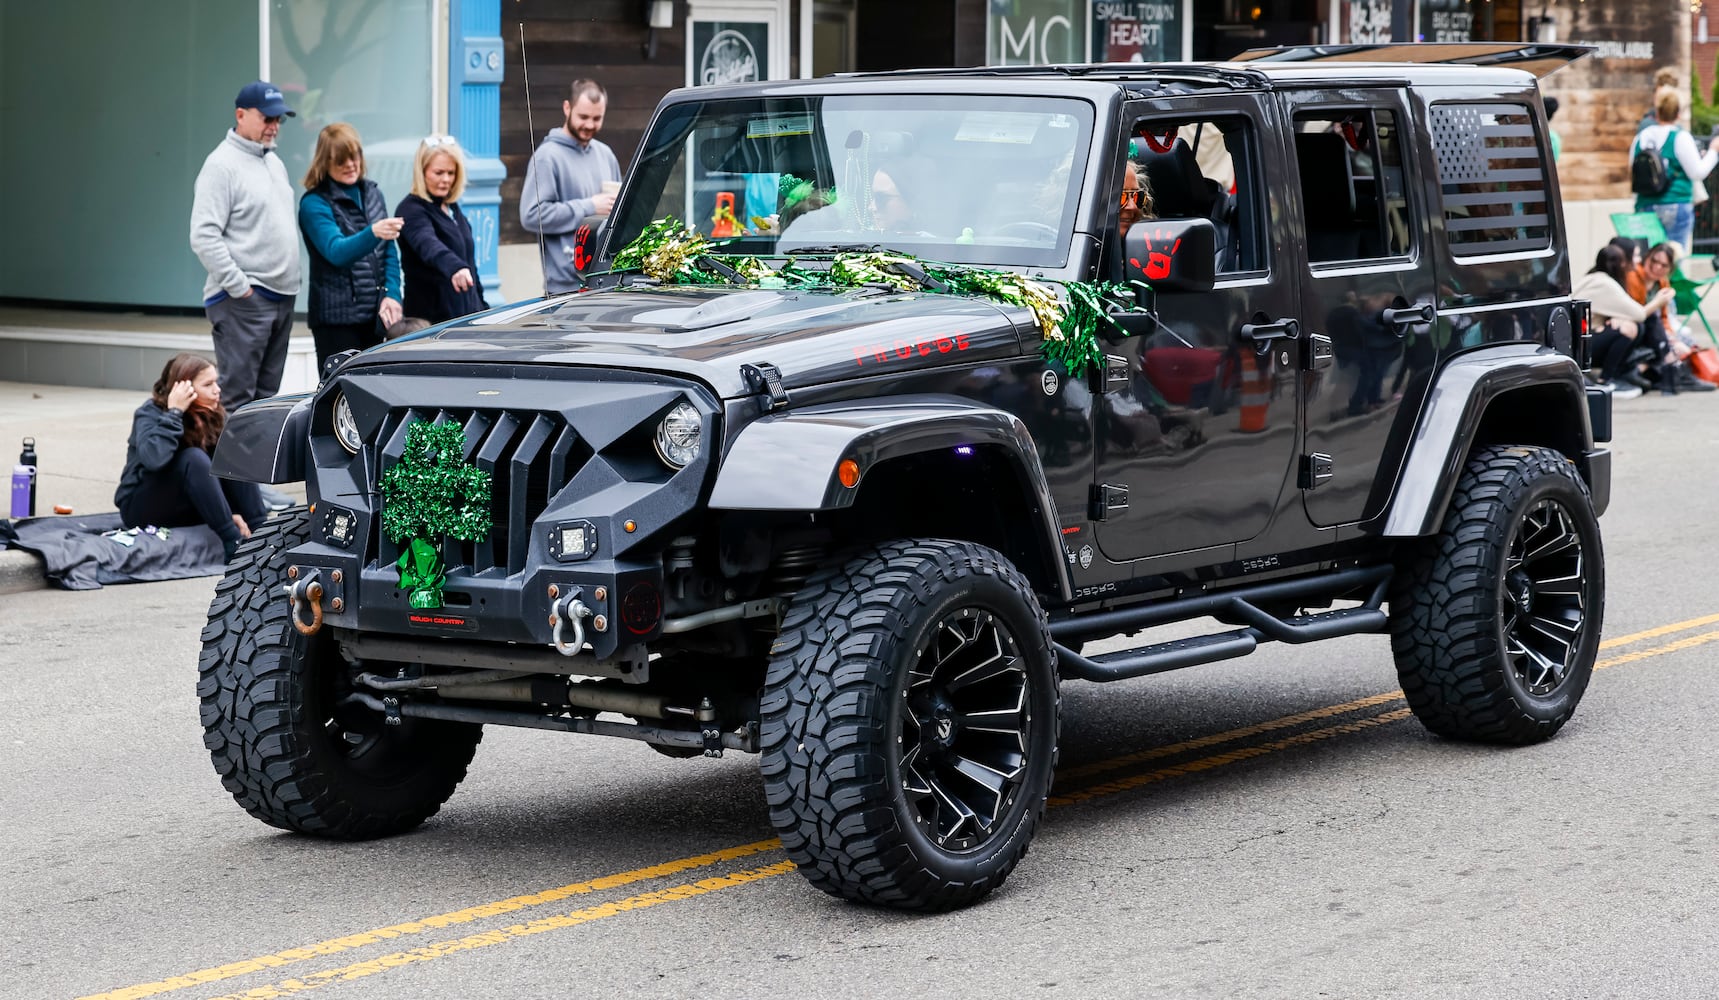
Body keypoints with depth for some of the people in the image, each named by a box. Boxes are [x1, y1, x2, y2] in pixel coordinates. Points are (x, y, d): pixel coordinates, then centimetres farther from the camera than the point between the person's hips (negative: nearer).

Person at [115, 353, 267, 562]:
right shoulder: (150, 414, -19)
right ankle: (233, 543, -33)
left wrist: (233, 511, -20)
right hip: (142, 506, -6)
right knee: (194, 458, -31)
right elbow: (153, 458, -39)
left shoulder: (214, 416, -2)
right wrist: (174, 412, -32)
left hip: (187, 509, 6)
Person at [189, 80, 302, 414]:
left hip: (281, 296, 9)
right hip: (243, 299, -9)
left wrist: (290, 280, 15)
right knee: (237, 398, -11)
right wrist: (239, 286, -19)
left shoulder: (274, 161, 17)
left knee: (267, 395, 11)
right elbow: (204, 237, -18)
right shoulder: (222, 165, -11)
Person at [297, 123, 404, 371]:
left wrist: (392, 294, -1)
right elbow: (336, 251, -21)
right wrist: (373, 233, -39)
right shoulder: (314, 203, -6)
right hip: (336, 316, -5)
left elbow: (390, 253, 14)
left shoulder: (372, 194, 12)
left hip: (374, 314, 5)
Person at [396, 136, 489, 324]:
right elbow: (428, 245, -34)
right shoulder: (411, 211, -13)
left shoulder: (452, 208, 15)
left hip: (466, 315, 8)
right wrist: (454, 267, -53)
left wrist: (482, 306, 24)